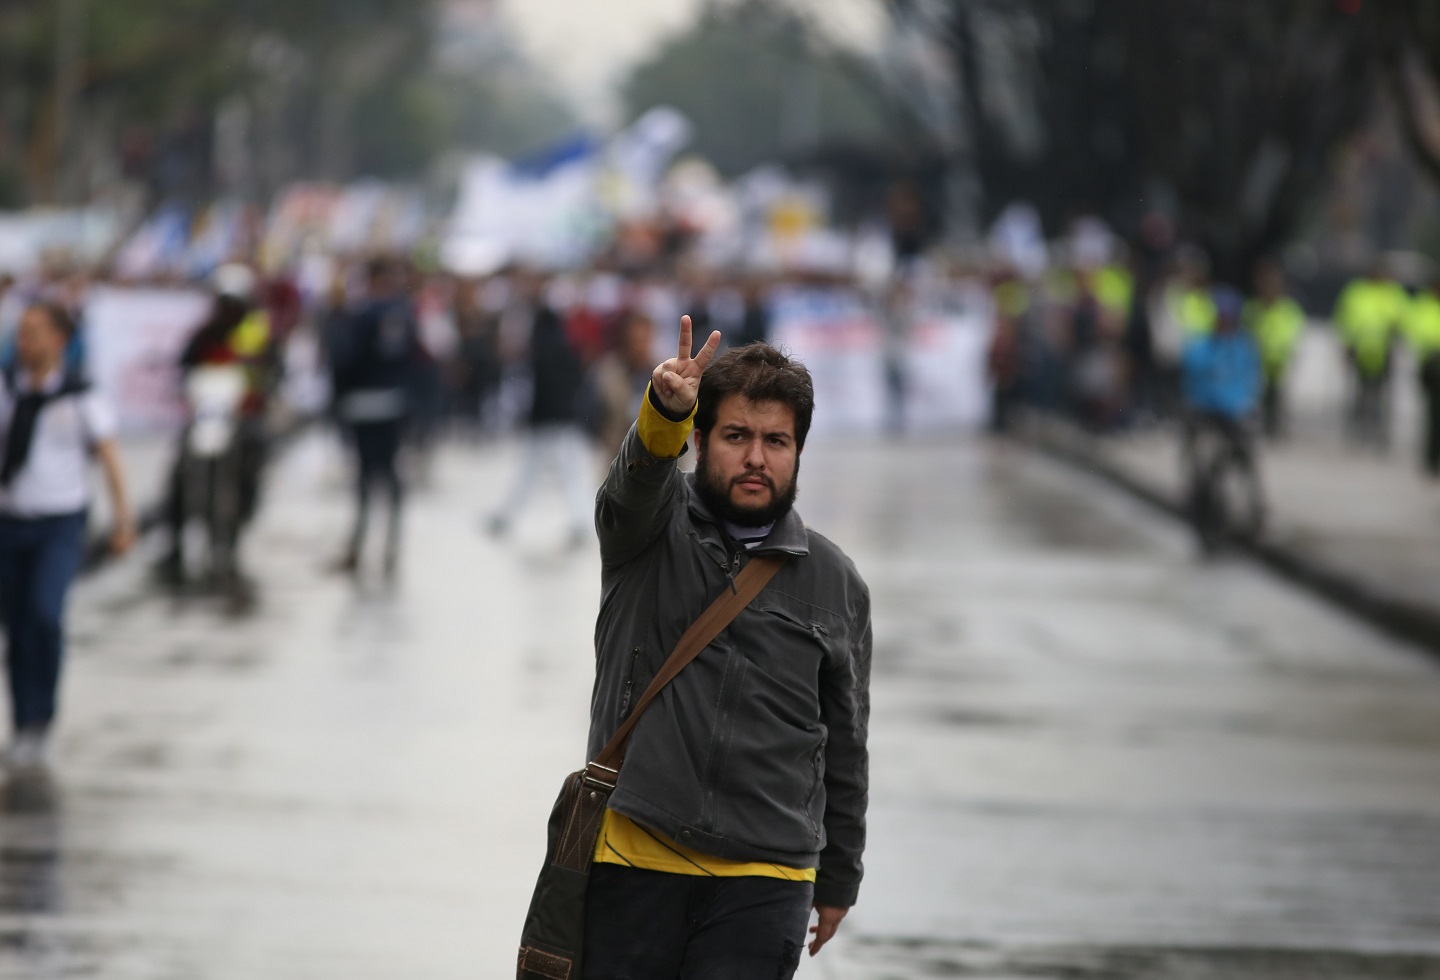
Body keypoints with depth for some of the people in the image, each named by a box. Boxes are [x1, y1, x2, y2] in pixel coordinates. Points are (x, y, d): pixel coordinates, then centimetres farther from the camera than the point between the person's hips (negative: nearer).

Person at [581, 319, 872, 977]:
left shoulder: (834, 583, 10)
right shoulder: (651, 525, 5)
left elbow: (844, 746, 16)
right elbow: (640, 471, -21)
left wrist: (838, 880, 18)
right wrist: (666, 411, -44)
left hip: (764, 880, 1)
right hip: (631, 860, -1)